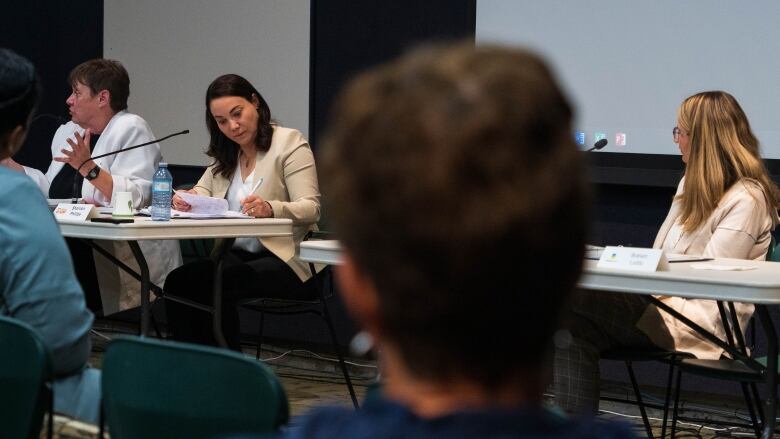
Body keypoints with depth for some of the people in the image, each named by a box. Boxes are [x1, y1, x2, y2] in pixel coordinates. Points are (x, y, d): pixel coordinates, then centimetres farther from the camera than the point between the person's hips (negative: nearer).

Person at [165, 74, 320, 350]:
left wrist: (271, 209, -32)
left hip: (285, 260, -6)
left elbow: (311, 208, -12)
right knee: (177, 281, -21)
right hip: (238, 254, 6)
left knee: (212, 283, -30)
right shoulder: (225, 155, 20)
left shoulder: (290, 142, -2)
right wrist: (187, 200, -9)